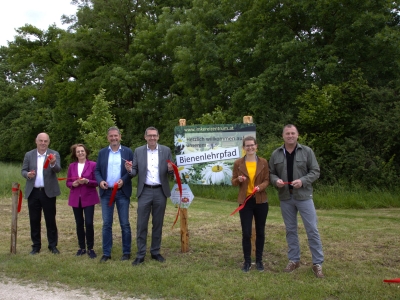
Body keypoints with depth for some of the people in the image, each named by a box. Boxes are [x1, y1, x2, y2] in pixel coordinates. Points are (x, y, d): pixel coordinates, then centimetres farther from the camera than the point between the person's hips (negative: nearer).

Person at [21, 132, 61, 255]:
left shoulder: (54, 154, -2)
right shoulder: (29, 155, 6)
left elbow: (58, 169, -16)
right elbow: (23, 170, 6)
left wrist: (53, 163, -38)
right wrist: (28, 174, -17)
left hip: (48, 192, -2)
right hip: (33, 192, 2)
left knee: (50, 220, 3)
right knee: (34, 220, 8)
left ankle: (53, 245, 12)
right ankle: (36, 245, 18)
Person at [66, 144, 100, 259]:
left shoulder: (93, 165, -2)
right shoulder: (72, 166, 8)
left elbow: (96, 182, -3)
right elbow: (68, 183, 11)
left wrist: (87, 181, -20)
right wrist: (73, 184, -10)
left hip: (88, 198, -3)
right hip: (75, 198, 3)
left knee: (89, 223, -9)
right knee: (79, 223, 7)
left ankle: (90, 248, 4)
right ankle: (82, 247, 19)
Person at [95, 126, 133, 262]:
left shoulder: (128, 152, 3)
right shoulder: (102, 152, 10)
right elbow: (97, 170, 9)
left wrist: (123, 180, -16)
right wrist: (100, 181, -10)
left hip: (122, 192, -2)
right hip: (106, 192, 2)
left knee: (125, 224, 4)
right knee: (107, 224, 5)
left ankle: (126, 252, 14)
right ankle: (106, 253, 13)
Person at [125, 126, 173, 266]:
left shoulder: (166, 150, 3)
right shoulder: (138, 151, 4)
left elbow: (171, 171, 5)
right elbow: (135, 172, 3)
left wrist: (170, 169, -18)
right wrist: (130, 169, -19)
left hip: (160, 192, 1)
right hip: (144, 191, 0)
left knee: (158, 223, 9)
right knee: (142, 224, 0)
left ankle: (155, 252, 21)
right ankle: (140, 254, 8)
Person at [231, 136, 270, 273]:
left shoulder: (263, 162, 1)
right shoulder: (238, 163, 0)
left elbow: (267, 180, 2)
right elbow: (233, 182, 4)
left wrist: (260, 187, -19)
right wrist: (238, 180, -18)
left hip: (261, 201, 1)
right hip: (245, 202, -1)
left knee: (260, 232, 10)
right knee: (246, 233, 0)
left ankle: (259, 260, 24)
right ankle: (247, 261, 15)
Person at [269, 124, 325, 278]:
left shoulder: (307, 151, -2)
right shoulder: (276, 154, 4)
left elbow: (315, 171, -2)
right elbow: (271, 173, 9)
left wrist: (303, 181, -18)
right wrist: (276, 180, -13)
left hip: (304, 196, -2)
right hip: (285, 198, 2)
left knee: (312, 230, -1)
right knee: (290, 230, 12)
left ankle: (317, 263, 9)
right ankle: (294, 260, 24)